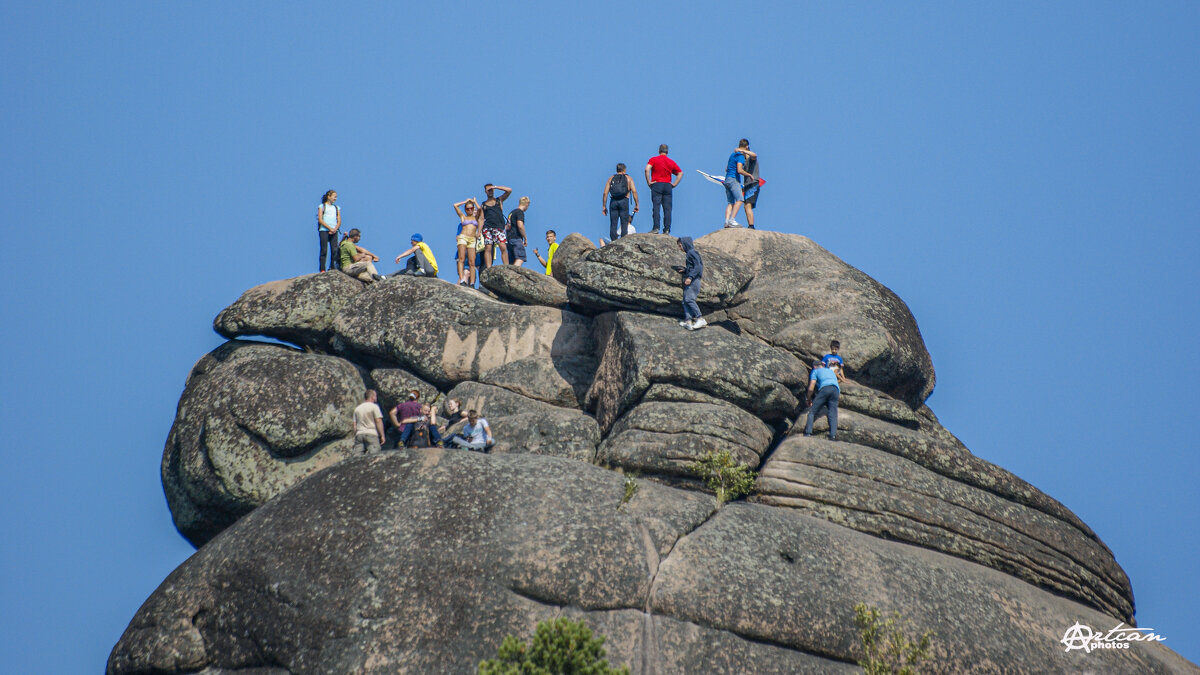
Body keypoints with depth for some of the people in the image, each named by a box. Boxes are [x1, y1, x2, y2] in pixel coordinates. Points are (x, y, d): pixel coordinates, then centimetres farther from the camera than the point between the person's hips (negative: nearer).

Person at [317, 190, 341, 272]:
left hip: (334, 231, 4)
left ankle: (333, 268, -3)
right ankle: (322, 269, -9)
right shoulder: (322, 206, 7)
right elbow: (320, 220, -3)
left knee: (334, 250, -6)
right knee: (324, 250, -8)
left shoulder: (336, 208, 20)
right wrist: (330, 228, -12)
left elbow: (339, 221, 13)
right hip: (324, 230, -4)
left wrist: (335, 229, -7)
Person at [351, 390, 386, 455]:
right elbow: (378, 421, -7)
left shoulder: (357, 408, 16)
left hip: (359, 434, 5)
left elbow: (354, 425, 14)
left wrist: (355, 436, 18)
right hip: (372, 434, -5)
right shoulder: (374, 406, 0)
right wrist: (382, 435, -5)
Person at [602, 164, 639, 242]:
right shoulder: (628, 178, 8)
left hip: (613, 202, 2)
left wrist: (604, 206, 8)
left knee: (613, 224, 3)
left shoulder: (611, 178, 13)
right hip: (624, 202, -2)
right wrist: (636, 205, -1)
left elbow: (605, 193, 5)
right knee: (624, 224, 0)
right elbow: (634, 191, -4)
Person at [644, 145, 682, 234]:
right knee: (667, 209, 0)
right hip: (668, 185, 3)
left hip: (656, 184, -3)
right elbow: (680, 173, 13)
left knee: (656, 207, -7)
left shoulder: (654, 159, 3)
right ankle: (667, 229, -4)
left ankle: (656, 228, -16)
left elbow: (647, 169, -12)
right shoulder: (671, 162, 14)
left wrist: (649, 182, -6)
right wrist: (674, 184, 9)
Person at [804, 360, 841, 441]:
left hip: (824, 389, -4)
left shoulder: (815, 371, 21)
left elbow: (811, 388, 12)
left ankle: (808, 432, -13)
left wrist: (809, 399, 26)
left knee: (812, 412, 2)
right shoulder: (831, 371, 37)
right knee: (832, 414, -4)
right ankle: (833, 435, -25)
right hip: (836, 390, 4)